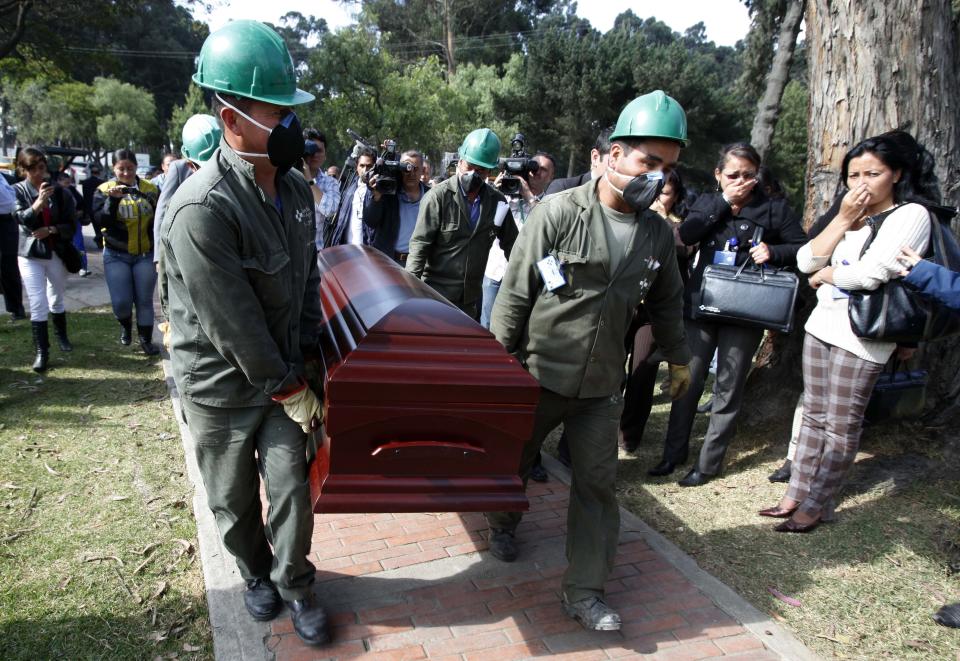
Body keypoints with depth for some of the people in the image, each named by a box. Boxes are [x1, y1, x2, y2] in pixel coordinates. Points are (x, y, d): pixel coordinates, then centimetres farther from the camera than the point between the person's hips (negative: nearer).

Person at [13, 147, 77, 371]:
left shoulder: (59, 192, -2)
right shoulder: (17, 191, -4)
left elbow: (72, 225, -1)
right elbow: (21, 220, -17)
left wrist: (50, 230, -17)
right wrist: (39, 202, -31)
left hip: (57, 253, 1)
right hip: (30, 255, -1)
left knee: (56, 300, 16)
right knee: (38, 305, -5)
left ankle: (62, 336, 37)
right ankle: (42, 352, 2)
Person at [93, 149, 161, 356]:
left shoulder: (150, 189, 2)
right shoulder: (104, 190, -1)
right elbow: (100, 220, -12)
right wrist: (113, 199, -25)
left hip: (146, 255, 1)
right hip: (116, 255, -1)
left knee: (144, 300, 5)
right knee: (121, 302, -5)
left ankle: (146, 340, 19)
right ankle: (125, 326, 28)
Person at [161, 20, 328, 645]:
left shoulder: (297, 187, -3)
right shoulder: (201, 211, -28)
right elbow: (234, 327, -24)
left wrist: (307, 360, 5)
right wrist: (292, 390, -14)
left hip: (284, 374, 5)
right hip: (222, 387, -4)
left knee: (291, 489, 7)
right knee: (235, 500, 16)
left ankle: (295, 584, 32)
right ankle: (257, 574, 43)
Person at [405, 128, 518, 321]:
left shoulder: (497, 201, 3)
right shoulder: (439, 196, -10)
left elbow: (511, 245, 11)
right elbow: (419, 244, -12)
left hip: (472, 298, 5)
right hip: (436, 293, -4)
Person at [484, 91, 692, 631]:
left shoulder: (658, 234, 1)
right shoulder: (560, 212, -15)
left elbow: (668, 302, 16)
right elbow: (516, 292, -12)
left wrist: (679, 358, 24)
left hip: (603, 385, 3)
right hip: (539, 374, -3)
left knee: (598, 483, 5)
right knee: (513, 459, 18)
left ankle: (585, 591, 19)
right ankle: (504, 520, 50)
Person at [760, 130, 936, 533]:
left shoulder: (911, 215, -8)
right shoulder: (851, 216, 15)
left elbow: (871, 273, -22)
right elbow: (805, 261, 3)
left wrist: (823, 274, -4)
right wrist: (843, 220, -6)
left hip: (862, 336, -7)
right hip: (821, 324, 7)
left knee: (841, 426, 2)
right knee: (814, 415, 13)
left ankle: (816, 507, 13)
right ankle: (796, 495, 22)